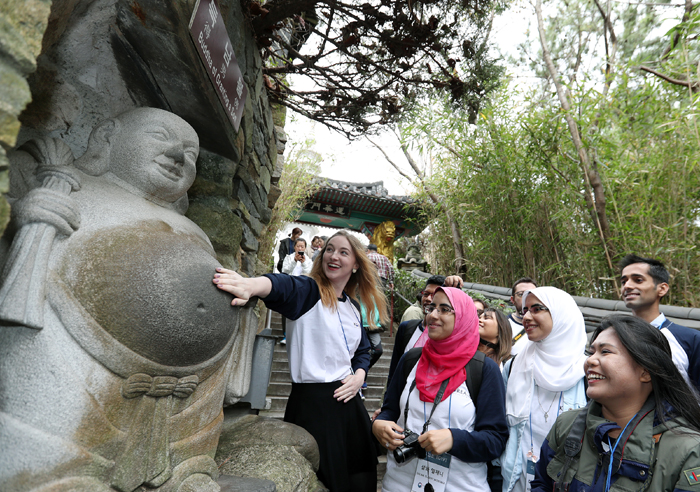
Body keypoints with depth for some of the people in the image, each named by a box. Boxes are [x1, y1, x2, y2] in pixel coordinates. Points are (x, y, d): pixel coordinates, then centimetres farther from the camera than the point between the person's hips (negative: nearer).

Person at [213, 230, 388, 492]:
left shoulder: (353, 307, 9)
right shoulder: (308, 291, -9)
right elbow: (282, 286, -33)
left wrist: (359, 376, 0)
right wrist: (252, 285, -54)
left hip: (347, 399, 6)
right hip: (311, 401, -6)